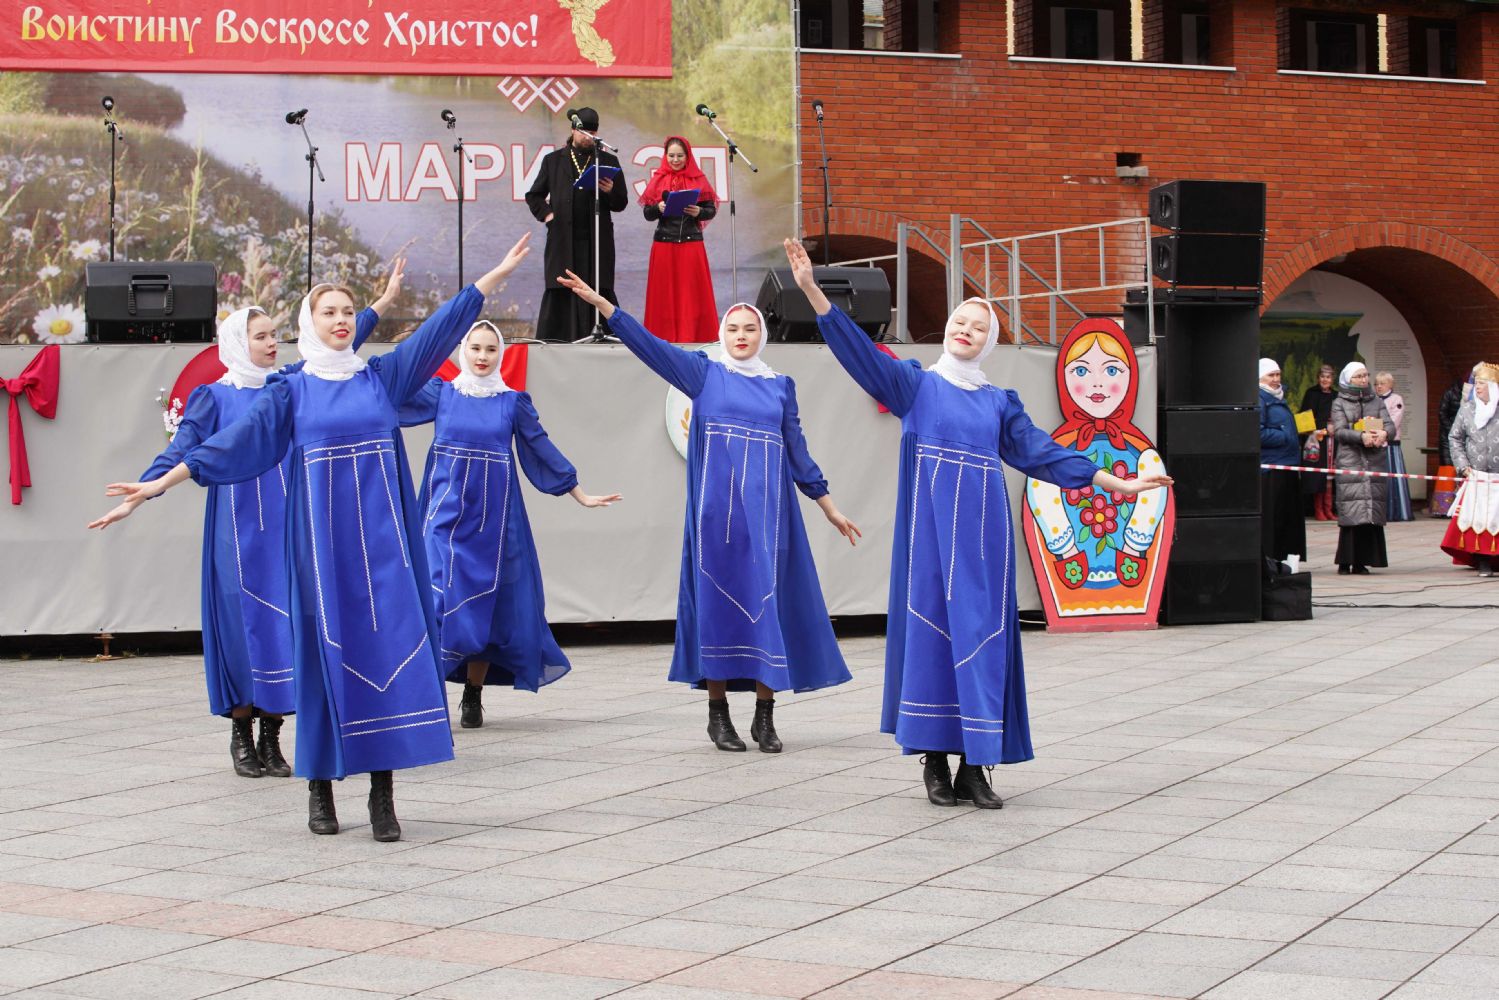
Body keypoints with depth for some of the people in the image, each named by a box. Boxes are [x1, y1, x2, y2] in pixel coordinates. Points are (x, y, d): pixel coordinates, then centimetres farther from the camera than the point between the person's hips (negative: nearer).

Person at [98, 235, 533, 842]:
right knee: (327, 654, 0)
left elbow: (440, 330, 9)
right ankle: (320, 788, 10)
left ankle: (383, 794, -4)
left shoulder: (382, 376, 11)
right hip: (324, 541, -1)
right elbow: (237, 441, 2)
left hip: (382, 538, 1)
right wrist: (161, 482, -5)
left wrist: (499, 274, 5)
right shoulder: (291, 391, 6)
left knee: (390, 648, -5)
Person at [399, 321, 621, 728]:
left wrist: (581, 495, 12)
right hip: (447, 510, -1)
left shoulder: (513, 402, 7)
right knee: (441, 596, -13)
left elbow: (542, 449, 12)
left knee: (485, 603, 3)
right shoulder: (440, 393, 5)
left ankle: (473, 695, 14)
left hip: (492, 515, 1)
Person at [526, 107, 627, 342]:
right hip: (563, 241, 0)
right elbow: (533, 196, 20)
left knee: (600, 292, -4)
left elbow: (621, 204, 11)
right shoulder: (553, 160, 14)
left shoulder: (608, 161, 12)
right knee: (559, 293, -1)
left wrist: (610, 192, -9)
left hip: (597, 242, 0)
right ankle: (552, 339, 1)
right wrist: (545, 214, 3)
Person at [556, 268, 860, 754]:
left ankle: (765, 716, 3)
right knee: (718, 600, -2)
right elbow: (649, 343, -1)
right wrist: (598, 301, -11)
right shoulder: (705, 373, 8)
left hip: (768, 511, 2)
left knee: (768, 602, -2)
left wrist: (829, 507, 14)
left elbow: (797, 451, 16)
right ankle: (718, 712, 6)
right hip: (717, 509, -2)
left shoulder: (781, 385, 13)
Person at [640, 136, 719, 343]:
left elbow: (711, 209, 2)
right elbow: (647, 214, 4)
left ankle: (693, 335, 2)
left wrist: (699, 212, -18)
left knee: (692, 291, -2)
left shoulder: (698, 179, 5)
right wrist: (658, 208, -16)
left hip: (691, 242, -1)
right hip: (664, 243, 1)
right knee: (665, 291, 0)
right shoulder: (658, 179, 7)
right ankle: (665, 335, 5)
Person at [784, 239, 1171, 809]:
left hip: (982, 537, 3)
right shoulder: (915, 385, 6)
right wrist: (811, 288, -16)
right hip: (930, 534, -2)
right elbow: (857, 348, -4)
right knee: (930, 634, -3)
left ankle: (974, 765, 3)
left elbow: (1042, 454, 15)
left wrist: (1116, 483, 11)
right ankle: (934, 762, 3)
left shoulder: (1000, 403, 14)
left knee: (982, 639, -1)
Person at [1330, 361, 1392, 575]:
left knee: (1371, 512, -3)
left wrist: (1384, 434, -18)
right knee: (1351, 511, -11)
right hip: (1349, 461, -3)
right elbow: (1339, 431, -4)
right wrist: (1362, 436, -20)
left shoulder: (1377, 402, 18)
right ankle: (1346, 562, -7)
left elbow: (1389, 424, 6)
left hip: (1375, 461, 3)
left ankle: (1361, 561, 0)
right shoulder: (1339, 403, 9)